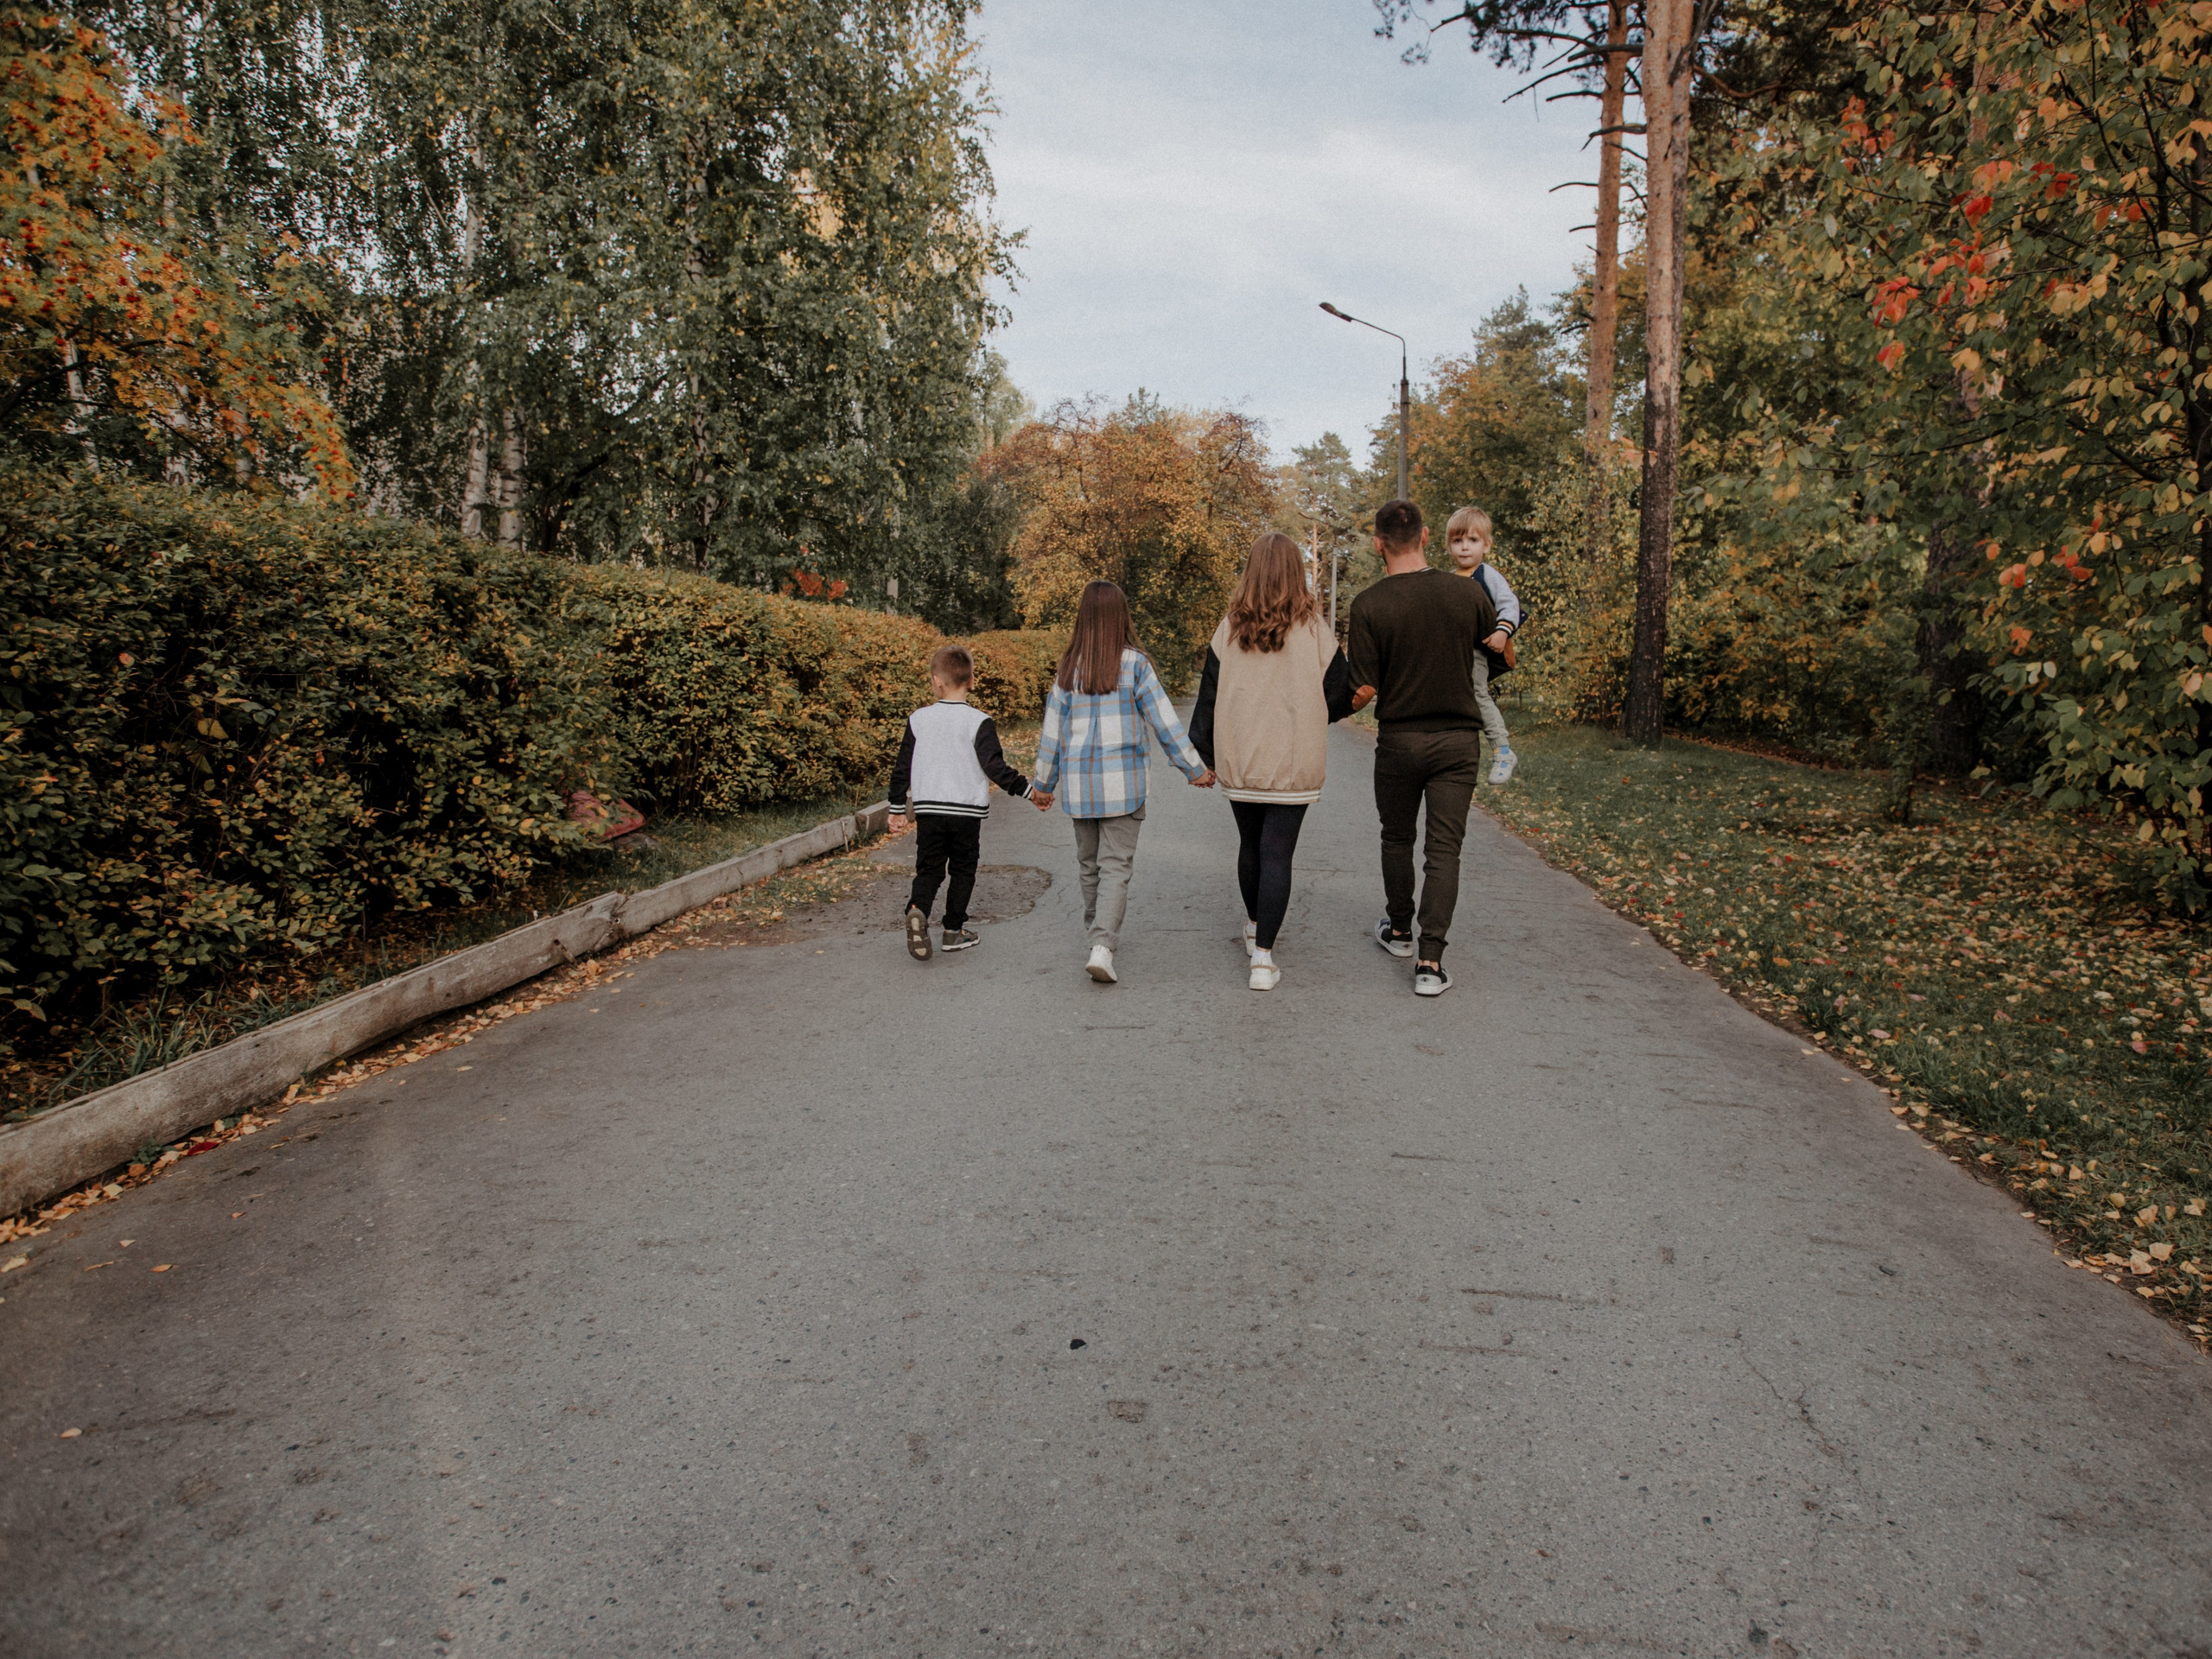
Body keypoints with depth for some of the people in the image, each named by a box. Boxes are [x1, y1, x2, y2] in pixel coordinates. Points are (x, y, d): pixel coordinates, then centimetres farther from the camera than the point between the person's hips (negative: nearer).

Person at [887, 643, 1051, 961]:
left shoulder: (918, 719, 2)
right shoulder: (979, 722, -8)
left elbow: (902, 768, 5)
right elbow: (995, 766, -14)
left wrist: (898, 809, 15)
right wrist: (1030, 790, -7)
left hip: (927, 809, 2)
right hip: (967, 811, -2)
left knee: (928, 869, 9)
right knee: (962, 870, 12)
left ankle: (917, 910, -18)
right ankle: (954, 930, 15)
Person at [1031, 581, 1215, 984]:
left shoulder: (1069, 669, 2)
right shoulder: (1135, 664, -6)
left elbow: (1053, 730, 7)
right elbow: (1164, 722, -5)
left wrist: (1045, 783, 18)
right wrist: (1196, 769, 3)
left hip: (1079, 783, 3)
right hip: (1122, 783, -3)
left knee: (1090, 863, 17)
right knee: (1115, 865, -2)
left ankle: (1098, 934, 30)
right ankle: (1102, 946, -16)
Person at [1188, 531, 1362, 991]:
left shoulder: (1229, 630, -2)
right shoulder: (1314, 630, -7)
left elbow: (1209, 698, 2)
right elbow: (1339, 698, -2)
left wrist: (1202, 755, 11)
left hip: (1238, 763, 2)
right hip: (1293, 764, -2)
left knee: (1250, 845, 20)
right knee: (1277, 854, -1)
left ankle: (1255, 927, 40)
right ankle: (1263, 957, -7)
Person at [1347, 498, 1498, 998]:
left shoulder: (1369, 605, -12)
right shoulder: (1469, 593, -6)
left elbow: (1366, 687, -11)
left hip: (1398, 738, 0)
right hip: (1458, 738, 1)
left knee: (1397, 838, 20)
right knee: (1444, 849, 2)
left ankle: (1400, 931, 36)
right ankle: (1430, 961, -4)